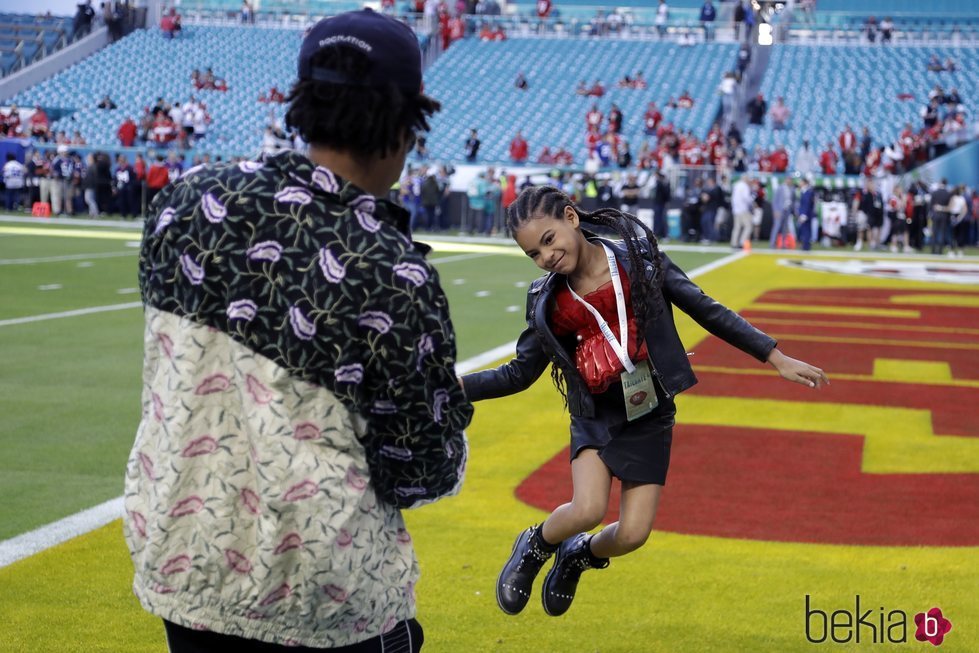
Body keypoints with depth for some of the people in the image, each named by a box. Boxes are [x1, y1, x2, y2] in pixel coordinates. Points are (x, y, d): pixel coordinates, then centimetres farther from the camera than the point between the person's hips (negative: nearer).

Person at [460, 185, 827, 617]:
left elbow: (705, 310, -5)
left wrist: (777, 359, -5)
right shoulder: (549, 302, -6)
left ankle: (580, 554, 31)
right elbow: (519, 374, 2)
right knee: (587, 511, -24)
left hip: (649, 418, 0)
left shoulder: (638, 258, -11)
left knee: (632, 535, -5)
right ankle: (535, 546, 11)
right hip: (596, 416, 0)